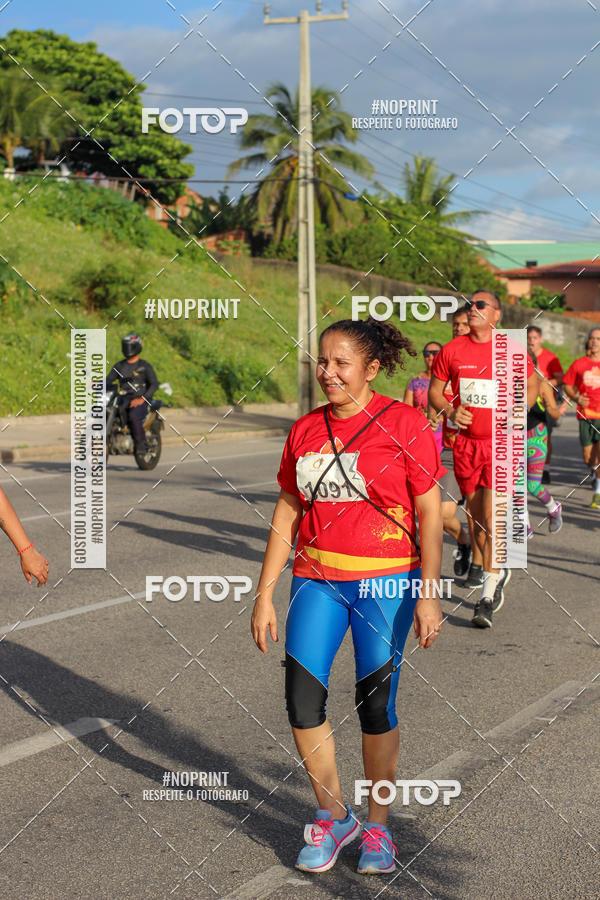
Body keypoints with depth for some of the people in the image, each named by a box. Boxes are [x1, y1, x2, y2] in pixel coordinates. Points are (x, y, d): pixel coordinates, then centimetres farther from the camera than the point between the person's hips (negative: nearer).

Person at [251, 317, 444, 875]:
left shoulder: (403, 423, -5)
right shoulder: (305, 430, 7)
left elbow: (429, 516, -5)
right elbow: (286, 515, 12)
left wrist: (428, 594, -10)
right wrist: (265, 593, 9)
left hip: (385, 582, -3)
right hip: (316, 578, 4)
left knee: (376, 706, 2)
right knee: (302, 701, -4)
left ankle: (377, 826, 21)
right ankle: (333, 817, 17)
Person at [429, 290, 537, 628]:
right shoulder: (452, 350, 1)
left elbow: (533, 384, 11)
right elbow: (435, 390, 10)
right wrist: (450, 411, -10)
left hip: (501, 442, -3)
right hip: (466, 441, 4)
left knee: (492, 516, -13)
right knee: (476, 514, 13)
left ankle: (489, 594, -9)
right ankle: (498, 572, 36)